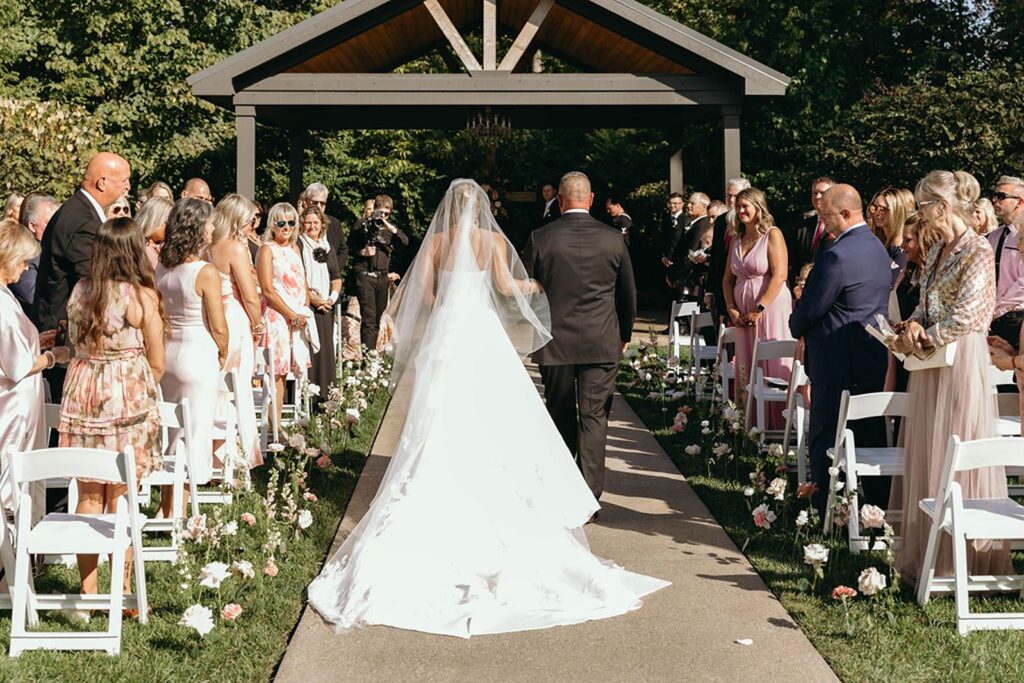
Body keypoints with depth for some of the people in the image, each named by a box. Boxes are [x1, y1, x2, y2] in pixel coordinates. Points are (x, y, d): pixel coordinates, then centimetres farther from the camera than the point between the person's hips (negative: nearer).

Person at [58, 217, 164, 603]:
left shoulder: (80, 290, 4)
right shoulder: (141, 295, -8)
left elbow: (74, 343, 13)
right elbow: (157, 364, -3)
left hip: (82, 396, 4)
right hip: (128, 398, -4)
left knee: (89, 497, 11)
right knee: (121, 499, 3)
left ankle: (88, 590, 16)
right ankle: (123, 592, 10)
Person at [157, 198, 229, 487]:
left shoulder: (161, 267, 1)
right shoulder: (206, 272, -17)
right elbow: (218, 327, -14)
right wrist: (223, 354, 5)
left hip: (167, 352, 7)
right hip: (199, 355, -7)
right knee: (197, 431, 3)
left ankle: (167, 505, 28)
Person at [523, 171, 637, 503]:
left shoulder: (540, 238, -6)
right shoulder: (613, 239, -2)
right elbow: (628, 293, 7)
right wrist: (624, 333, 22)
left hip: (555, 342, 1)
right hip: (602, 343, 0)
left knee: (561, 416, 15)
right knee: (594, 417, 1)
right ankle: (588, 497, -2)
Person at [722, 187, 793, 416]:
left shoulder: (772, 234, -5)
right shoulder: (736, 239, 15)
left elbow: (779, 276, -13)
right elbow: (728, 279, 15)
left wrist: (758, 310, -15)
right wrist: (732, 310, 1)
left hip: (770, 309, -6)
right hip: (743, 313, 6)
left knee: (772, 365, -5)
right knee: (747, 369, 5)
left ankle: (776, 423, 0)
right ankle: (753, 424, 10)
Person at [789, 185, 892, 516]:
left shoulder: (836, 256, -20)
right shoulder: (879, 249, 10)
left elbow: (809, 310, -17)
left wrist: (796, 326, 5)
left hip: (838, 361, -9)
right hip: (874, 356, 9)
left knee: (826, 437, 0)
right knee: (871, 433, 14)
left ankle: (823, 511, 5)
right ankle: (878, 505, 20)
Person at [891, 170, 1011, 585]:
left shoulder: (977, 252, -14)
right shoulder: (938, 251, 12)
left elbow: (964, 318, -19)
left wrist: (924, 337, -8)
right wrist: (914, 326, -5)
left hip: (961, 362, -9)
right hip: (931, 364, 9)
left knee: (954, 462, -2)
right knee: (925, 458, 12)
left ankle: (961, 562, 9)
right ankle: (927, 552, 22)